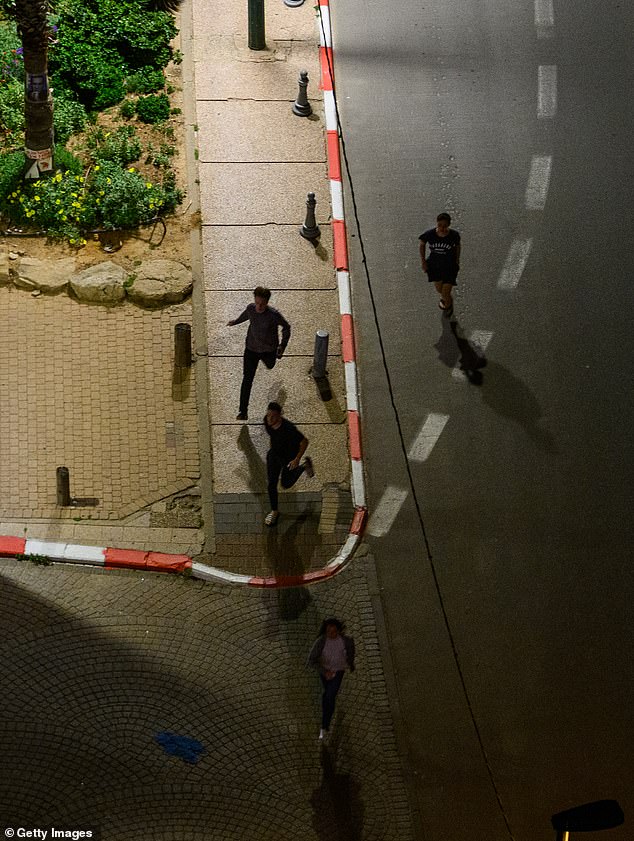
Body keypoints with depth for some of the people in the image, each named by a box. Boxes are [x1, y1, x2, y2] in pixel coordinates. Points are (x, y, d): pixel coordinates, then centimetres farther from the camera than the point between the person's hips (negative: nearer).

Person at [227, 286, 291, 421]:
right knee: (247, 380, -3)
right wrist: (235, 322, 25)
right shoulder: (251, 308, -19)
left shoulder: (274, 315, -30)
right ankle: (243, 411, 3)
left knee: (270, 366, 34)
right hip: (251, 349, 1)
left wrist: (282, 346, -17)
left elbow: (286, 327, -13)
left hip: (268, 349, -1)